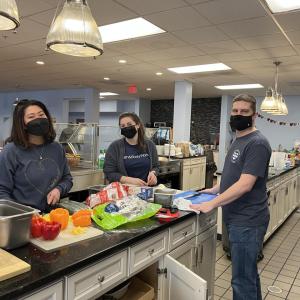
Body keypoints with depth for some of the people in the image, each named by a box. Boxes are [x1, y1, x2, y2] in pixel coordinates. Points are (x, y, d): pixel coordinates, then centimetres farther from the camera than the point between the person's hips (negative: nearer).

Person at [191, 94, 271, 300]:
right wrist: (216, 189, 14)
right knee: (248, 272, 22)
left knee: (242, 279, 2)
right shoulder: (238, 141, 13)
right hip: (237, 219, 9)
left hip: (247, 222, -9)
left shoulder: (257, 143, -17)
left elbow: (245, 184, -25)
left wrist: (212, 204, -24)